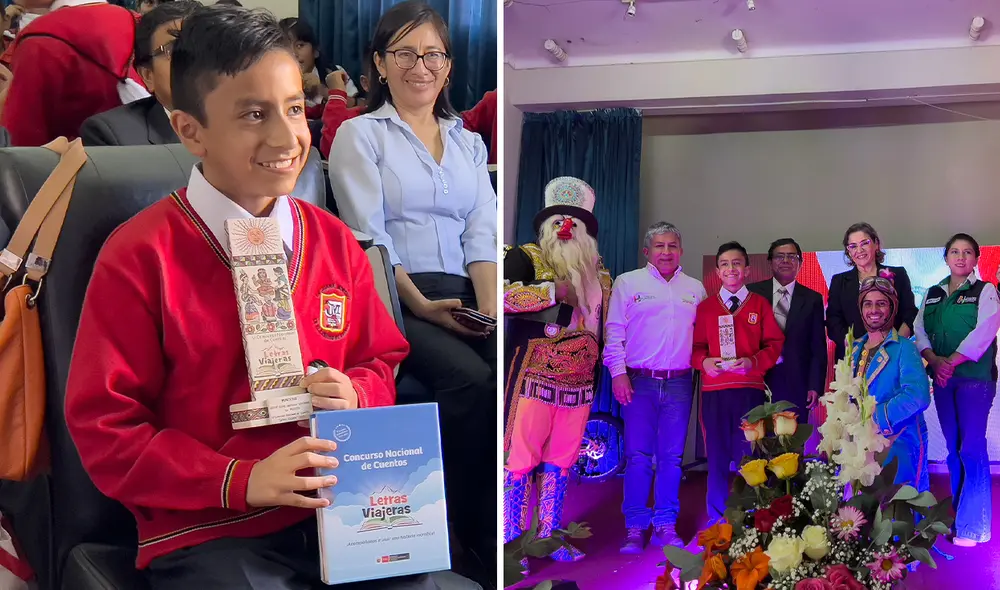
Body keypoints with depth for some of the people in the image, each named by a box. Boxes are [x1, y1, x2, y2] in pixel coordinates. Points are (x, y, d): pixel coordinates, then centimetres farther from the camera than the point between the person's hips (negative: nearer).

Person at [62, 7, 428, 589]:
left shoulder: (334, 240, 6)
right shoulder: (139, 257, -8)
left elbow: (380, 363, 17)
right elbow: (104, 428, -7)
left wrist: (356, 394, -7)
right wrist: (241, 481, -16)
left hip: (333, 506, 4)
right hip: (204, 530, -3)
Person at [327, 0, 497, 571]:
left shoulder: (469, 142, 24)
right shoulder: (360, 134, 10)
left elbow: (483, 232, 11)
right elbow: (368, 233, -3)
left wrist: (490, 306, -8)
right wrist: (420, 304, -16)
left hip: (464, 294, 4)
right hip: (394, 297, -4)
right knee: (470, 379, -32)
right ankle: (474, 531, -17)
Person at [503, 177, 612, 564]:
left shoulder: (598, 274, 16)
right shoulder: (526, 258, -3)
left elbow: (601, 327, 23)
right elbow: (500, 295, -20)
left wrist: (597, 372, 15)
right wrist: (554, 291, -19)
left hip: (579, 385, 6)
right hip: (534, 379, -5)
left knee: (561, 462, 12)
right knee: (521, 457, -3)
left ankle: (549, 536, 24)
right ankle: (511, 538, 8)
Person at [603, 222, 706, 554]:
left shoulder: (695, 288, 14)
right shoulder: (628, 283, 6)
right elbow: (615, 331, 2)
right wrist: (618, 372, -5)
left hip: (679, 383, 2)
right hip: (639, 381, -2)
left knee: (671, 457, 4)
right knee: (637, 456, -3)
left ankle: (666, 526, 12)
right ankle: (635, 527, 5)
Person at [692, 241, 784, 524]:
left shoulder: (760, 304, 8)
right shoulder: (705, 307, 12)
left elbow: (775, 344, 5)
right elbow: (696, 346, 12)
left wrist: (753, 361, -12)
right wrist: (704, 361, -9)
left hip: (750, 389, -1)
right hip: (714, 390, 1)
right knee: (717, 456, 4)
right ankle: (717, 520, 13)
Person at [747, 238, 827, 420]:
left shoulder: (812, 299, 7)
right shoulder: (753, 292, 6)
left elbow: (818, 348, 5)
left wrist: (815, 386, -3)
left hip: (796, 385, 0)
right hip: (758, 383, 0)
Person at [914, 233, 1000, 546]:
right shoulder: (933, 294, 14)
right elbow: (920, 330, 5)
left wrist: (951, 362, -18)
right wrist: (935, 361, -12)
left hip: (975, 378, -4)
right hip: (942, 380, 5)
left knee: (971, 450, -6)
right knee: (954, 449, 9)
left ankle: (972, 527, 0)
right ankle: (958, 518, 16)